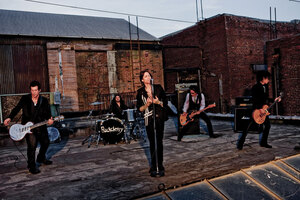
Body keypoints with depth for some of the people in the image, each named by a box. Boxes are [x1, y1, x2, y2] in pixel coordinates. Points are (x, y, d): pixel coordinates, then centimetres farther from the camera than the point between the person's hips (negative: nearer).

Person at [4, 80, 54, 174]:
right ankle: (31, 166, -5)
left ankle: (41, 158, 42)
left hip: (40, 126, 3)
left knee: (46, 142, 12)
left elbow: (48, 113, -1)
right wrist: (9, 118, -12)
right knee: (32, 144, -20)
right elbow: (16, 108, 2)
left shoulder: (44, 101, -1)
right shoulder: (25, 99, -3)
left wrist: (49, 119, -22)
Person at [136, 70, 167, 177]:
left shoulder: (158, 87, 5)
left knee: (159, 142, -3)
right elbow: (139, 108, 6)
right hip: (149, 120, 0)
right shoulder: (140, 92, 5)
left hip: (159, 117, 0)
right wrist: (147, 105, -12)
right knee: (152, 143, 5)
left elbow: (165, 102, 7)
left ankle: (158, 166, 4)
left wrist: (158, 102, -12)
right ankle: (155, 167, 15)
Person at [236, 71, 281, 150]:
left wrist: (274, 100, 15)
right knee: (247, 127, -6)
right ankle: (240, 144, 1)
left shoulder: (265, 87, 13)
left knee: (267, 125, 10)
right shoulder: (255, 87, -14)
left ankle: (263, 142, 26)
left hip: (264, 110, 9)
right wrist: (260, 109, -25)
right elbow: (255, 100, -21)